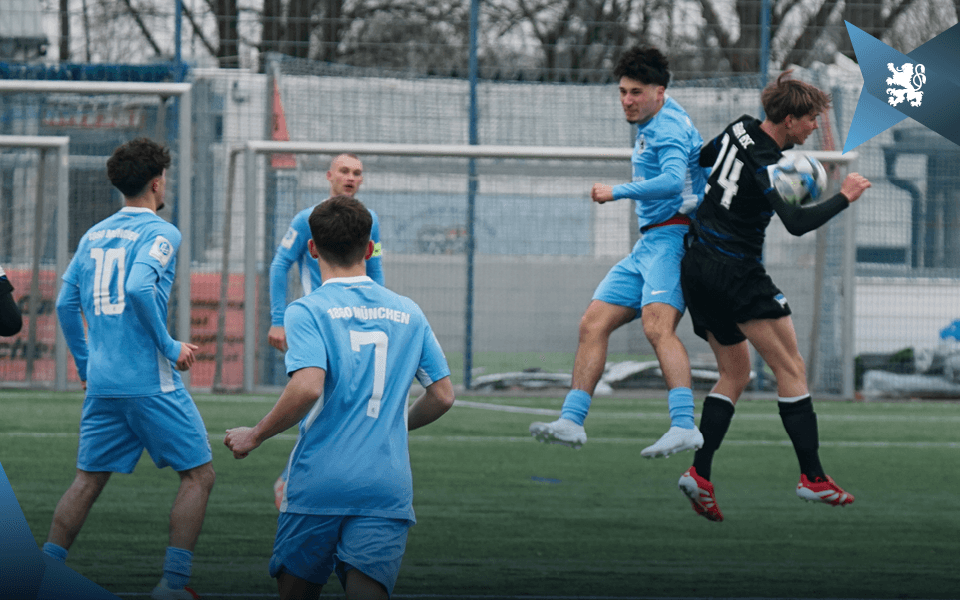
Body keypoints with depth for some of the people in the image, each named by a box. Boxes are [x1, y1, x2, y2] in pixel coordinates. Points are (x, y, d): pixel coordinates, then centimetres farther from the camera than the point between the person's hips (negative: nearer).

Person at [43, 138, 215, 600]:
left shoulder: (93, 236, 13)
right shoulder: (160, 233, -7)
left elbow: (66, 304, 14)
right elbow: (139, 288, -23)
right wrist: (169, 348, -14)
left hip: (102, 384, 7)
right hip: (151, 382, -7)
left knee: (88, 480, 14)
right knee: (198, 475, 3)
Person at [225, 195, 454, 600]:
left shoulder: (307, 312, -3)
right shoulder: (408, 314, 12)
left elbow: (308, 387, -18)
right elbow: (443, 396, 14)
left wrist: (254, 436, -4)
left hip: (318, 483, -3)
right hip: (388, 487, 3)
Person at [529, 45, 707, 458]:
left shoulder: (669, 127, -11)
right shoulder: (650, 125, 21)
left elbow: (672, 181, -27)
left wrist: (618, 191, -24)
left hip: (672, 237, -10)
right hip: (648, 244, 10)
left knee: (658, 326, -28)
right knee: (593, 324, 3)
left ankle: (684, 426, -40)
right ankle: (572, 421, 4)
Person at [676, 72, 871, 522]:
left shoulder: (739, 130, 6)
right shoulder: (768, 166, -19)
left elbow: (701, 159, 23)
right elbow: (797, 224, -26)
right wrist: (843, 197, -15)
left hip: (697, 267, 9)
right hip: (737, 274, -9)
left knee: (734, 375, 13)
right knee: (791, 369, -4)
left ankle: (699, 474, -1)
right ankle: (812, 478, -7)